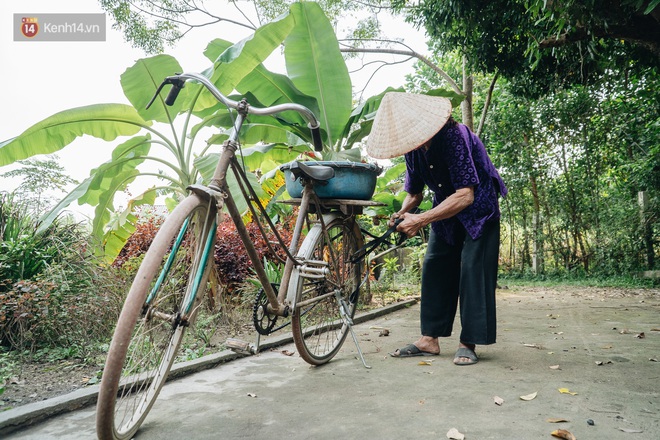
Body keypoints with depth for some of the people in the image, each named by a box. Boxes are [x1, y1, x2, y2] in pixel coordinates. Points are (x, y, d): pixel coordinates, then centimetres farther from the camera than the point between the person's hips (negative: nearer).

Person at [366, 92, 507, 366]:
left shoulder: (454, 136, -30)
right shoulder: (415, 146, -7)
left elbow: (465, 196, -35)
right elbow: (414, 192, 3)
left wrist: (420, 220, -38)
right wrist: (403, 213, -19)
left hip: (478, 208, -6)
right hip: (445, 210, 6)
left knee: (472, 269, -11)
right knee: (434, 268, 0)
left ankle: (468, 343, -1)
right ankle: (429, 339, 6)